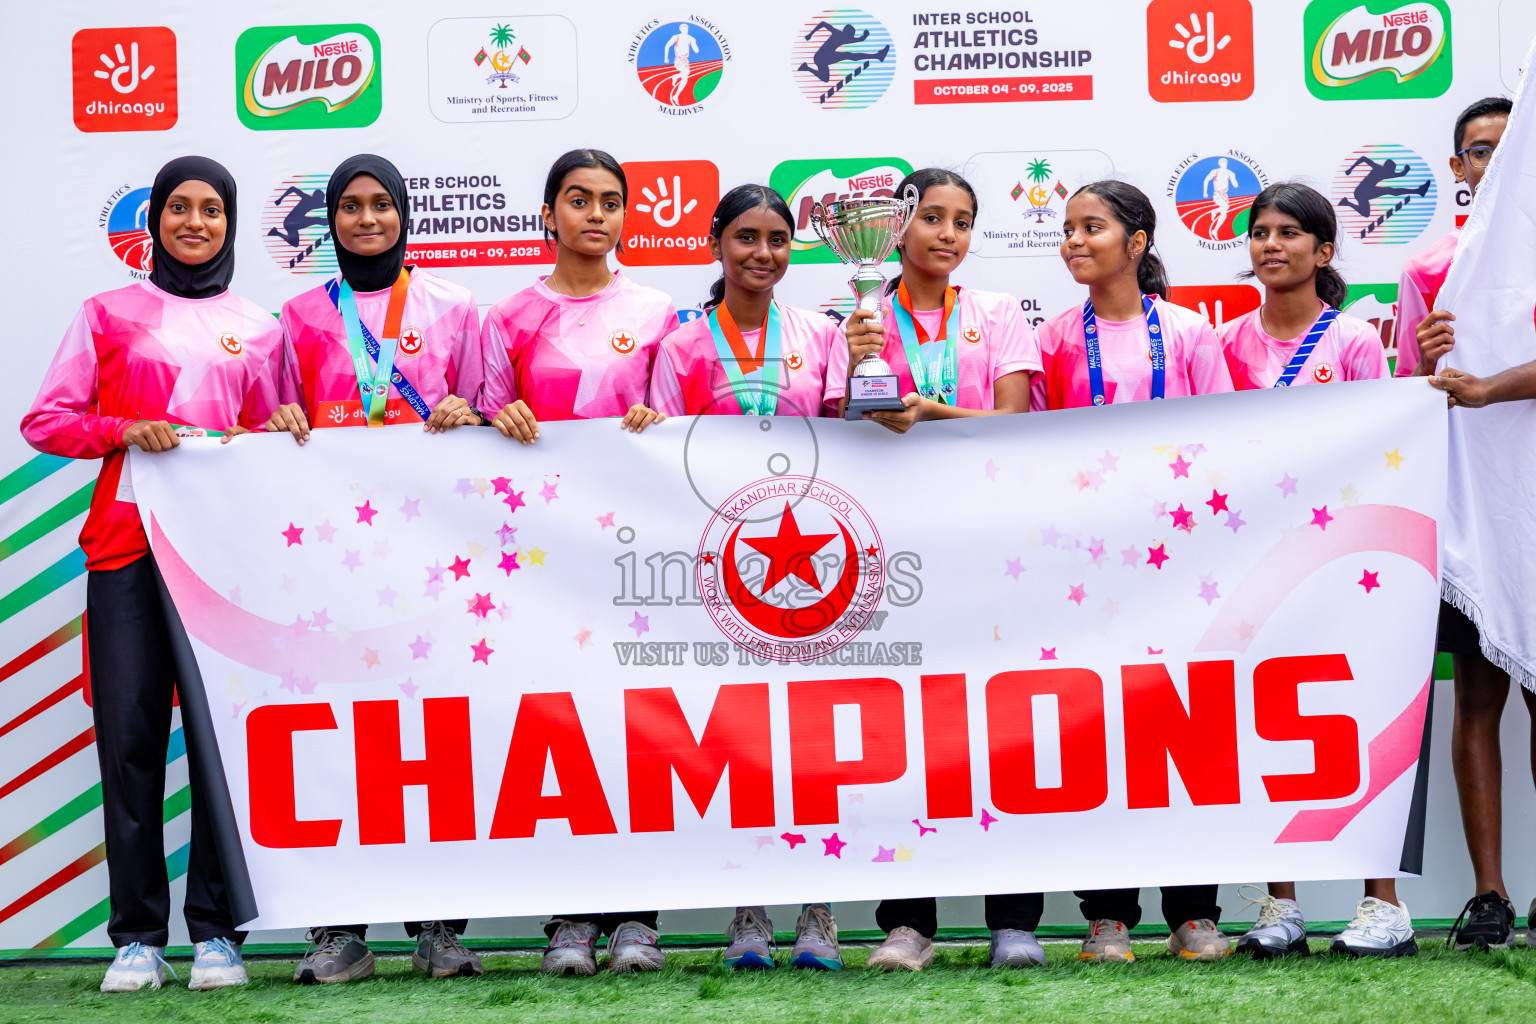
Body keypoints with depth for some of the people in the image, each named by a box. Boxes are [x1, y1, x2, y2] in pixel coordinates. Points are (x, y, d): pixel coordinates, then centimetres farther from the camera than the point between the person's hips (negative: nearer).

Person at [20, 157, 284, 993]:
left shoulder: (257, 328, 17)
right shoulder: (109, 314, 14)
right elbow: (45, 421, 9)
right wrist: (123, 431, -7)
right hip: (126, 542, 0)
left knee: (221, 732, -6)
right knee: (130, 734, -5)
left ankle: (216, 931, 1)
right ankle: (137, 936, 1)